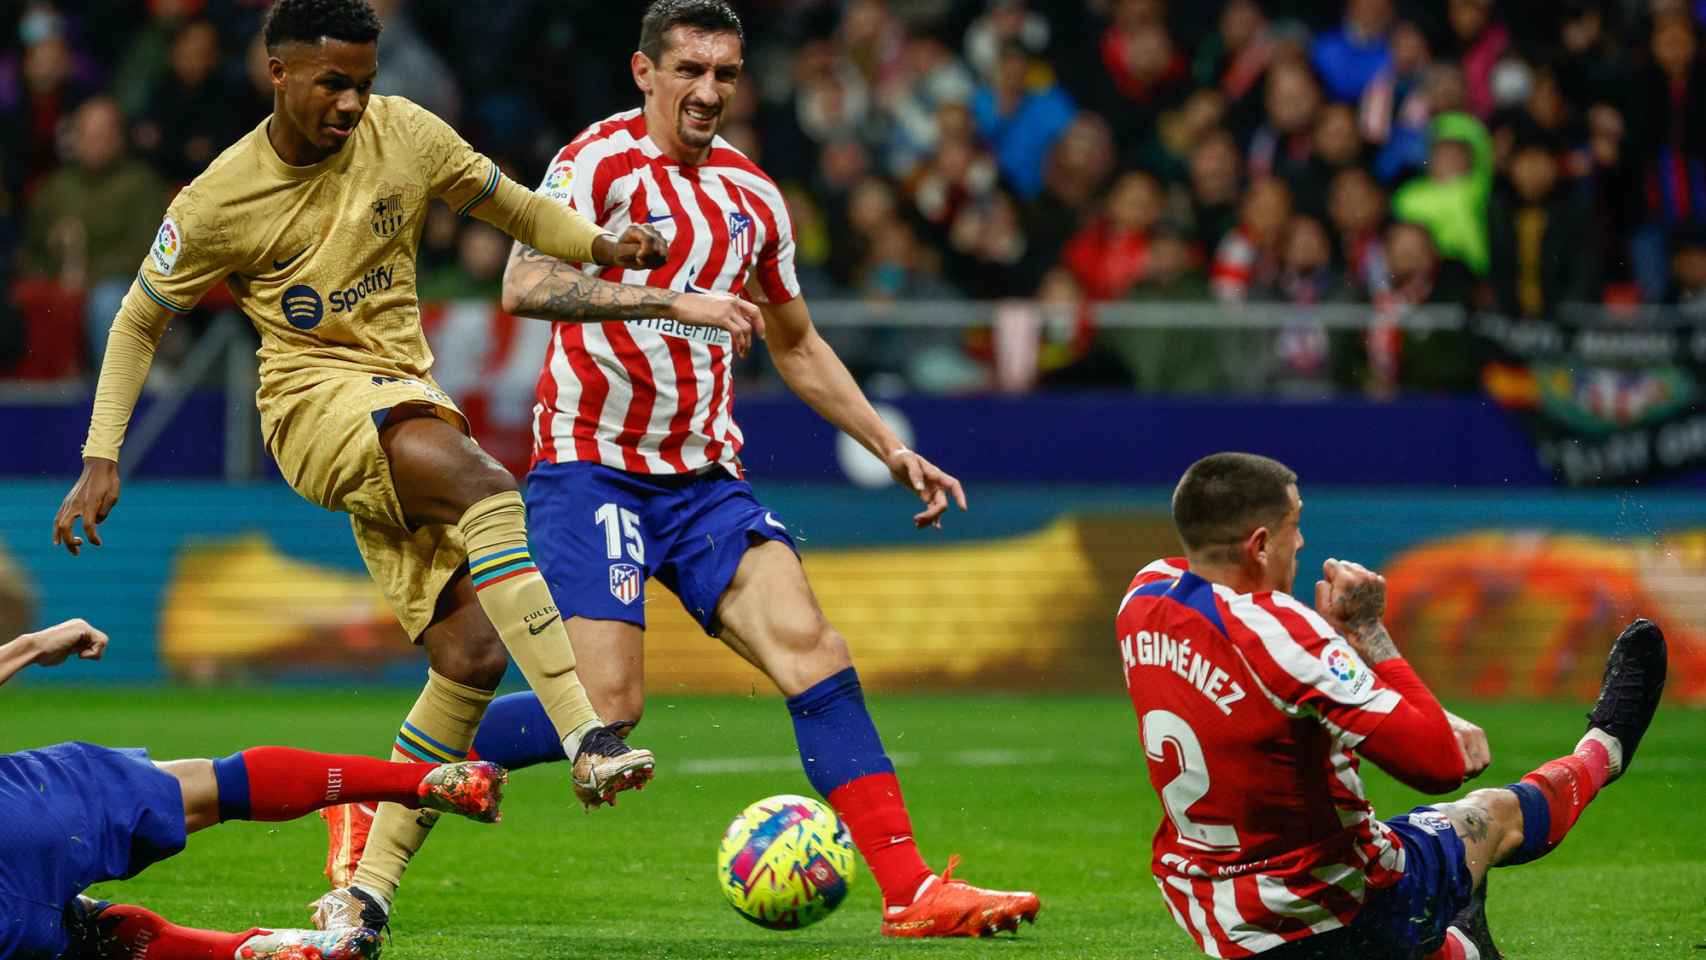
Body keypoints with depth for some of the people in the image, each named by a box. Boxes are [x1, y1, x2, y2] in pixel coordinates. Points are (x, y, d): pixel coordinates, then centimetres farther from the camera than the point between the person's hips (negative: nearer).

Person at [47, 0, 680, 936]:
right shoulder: (219, 202, -6)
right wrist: (101, 458, -2)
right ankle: (587, 742, -43)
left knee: (472, 653, -9)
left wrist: (601, 245, -3)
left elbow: (506, 204, 15)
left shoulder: (403, 134, 1)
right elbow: (139, 322, 6)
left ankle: (368, 889, -3)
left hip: (409, 399, 5)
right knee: (487, 488, -34)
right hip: (314, 400, -5)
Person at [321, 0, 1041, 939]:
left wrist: (891, 449, 20)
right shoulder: (600, 162, -8)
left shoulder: (750, 194, 13)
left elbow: (796, 345, 26)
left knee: (811, 649, -11)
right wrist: (676, 299, -31)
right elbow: (525, 285, -24)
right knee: (607, 705, -17)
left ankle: (912, 892, -12)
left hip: (704, 478, 6)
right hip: (591, 466, -6)